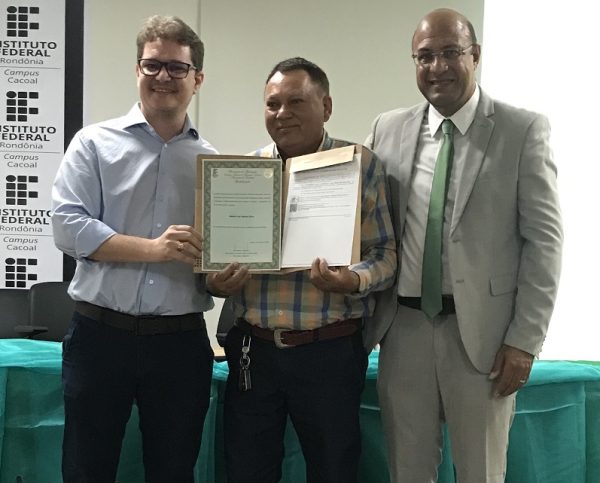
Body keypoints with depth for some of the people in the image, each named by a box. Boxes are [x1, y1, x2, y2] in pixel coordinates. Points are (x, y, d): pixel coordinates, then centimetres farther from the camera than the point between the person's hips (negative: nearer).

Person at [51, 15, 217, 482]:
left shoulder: (215, 160, 7)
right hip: (100, 334, -2)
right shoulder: (96, 142, 1)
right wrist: (154, 250, -18)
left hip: (181, 341, 2)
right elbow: (68, 226, -9)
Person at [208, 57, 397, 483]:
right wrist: (217, 283, -10)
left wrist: (354, 281, -24)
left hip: (330, 351, -3)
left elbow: (385, 252, -4)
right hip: (253, 350, 3)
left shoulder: (362, 166, -2)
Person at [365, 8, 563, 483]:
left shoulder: (524, 130, -3)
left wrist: (525, 340, -10)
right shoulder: (389, 129, 7)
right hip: (404, 327, 3)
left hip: (482, 331, -2)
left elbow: (544, 240, -5)